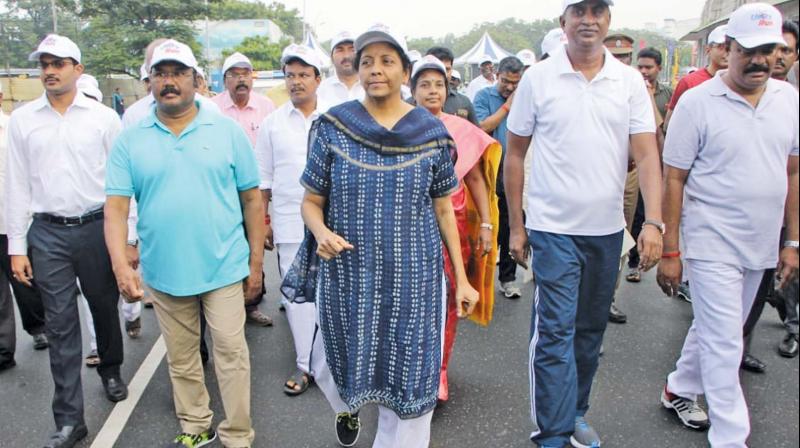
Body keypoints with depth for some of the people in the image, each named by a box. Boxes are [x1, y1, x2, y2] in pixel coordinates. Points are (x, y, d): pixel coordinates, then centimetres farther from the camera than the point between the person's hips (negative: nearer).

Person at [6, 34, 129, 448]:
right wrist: (16, 246, 4)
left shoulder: (104, 117, -1)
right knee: (60, 324, 5)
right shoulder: (22, 119, 5)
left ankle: (111, 370, 42)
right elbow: (17, 185, 7)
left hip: (96, 227, -1)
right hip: (47, 233, 1)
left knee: (105, 308, 13)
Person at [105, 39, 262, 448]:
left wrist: (256, 262, 0)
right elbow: (115, 207, -3)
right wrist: (120, 265, -18)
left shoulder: (228, 131, -2)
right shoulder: (130, 140, 1)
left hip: (224, 268, -2)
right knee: (181, 359, 17)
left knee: (231, 355, 3)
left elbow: (252, 199, 0)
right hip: (163, 272, 2)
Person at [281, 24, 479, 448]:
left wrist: (461, 278, 2)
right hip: (346, 275, 1)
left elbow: (443, 209, 4)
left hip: (413, 277, 0)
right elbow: (311, 201, 3)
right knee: (334, 363, 18)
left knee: (410, 376, 8)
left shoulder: (431, 133, -2)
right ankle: (346, 409, 54)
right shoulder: (331, 127, -4)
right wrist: (322, 232, -20)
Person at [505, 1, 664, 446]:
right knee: (556, 332, -5)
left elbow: (647, 155, -3)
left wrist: (654, 221, -16)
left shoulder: (630, 81, 2)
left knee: (591, 329, 15)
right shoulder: (538, 78, -2)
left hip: (607, 229, 3)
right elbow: (515, 153, 2)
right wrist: (516, 225, 1)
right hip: (553, 228, -3)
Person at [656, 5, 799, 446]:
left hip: (760, 246, 6)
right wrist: (669, 252, -11)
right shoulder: (697, 102, -10)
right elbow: (674, 179, -9)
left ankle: (679, 389, 40)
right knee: (724, 346, -2)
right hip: (712, 245, -6)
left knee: (718, 332, 19)